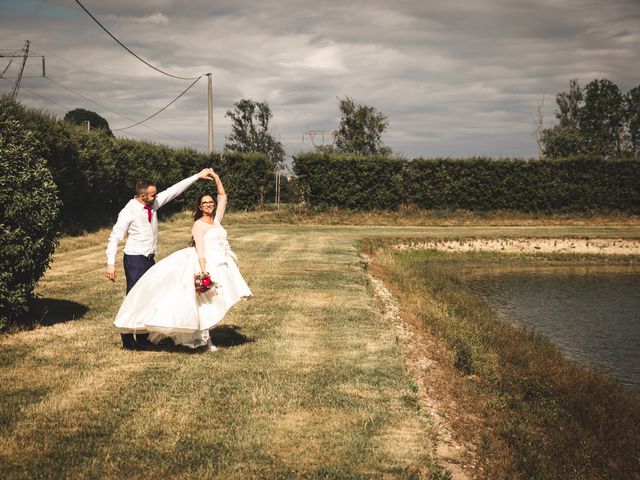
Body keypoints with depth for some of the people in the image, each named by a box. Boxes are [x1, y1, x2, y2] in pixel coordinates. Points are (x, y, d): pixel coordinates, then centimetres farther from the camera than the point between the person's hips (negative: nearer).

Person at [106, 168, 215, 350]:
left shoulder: (153, 203, 2)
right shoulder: (129, 212, -17)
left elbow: (174, 190, 7)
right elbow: (114, 238, -16)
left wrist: (198, 176, 6)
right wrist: (111, 263, -22)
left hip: (150, 259, 8)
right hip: (135, 260, -8)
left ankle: (142, 338, 20)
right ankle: (127, 340, 7)